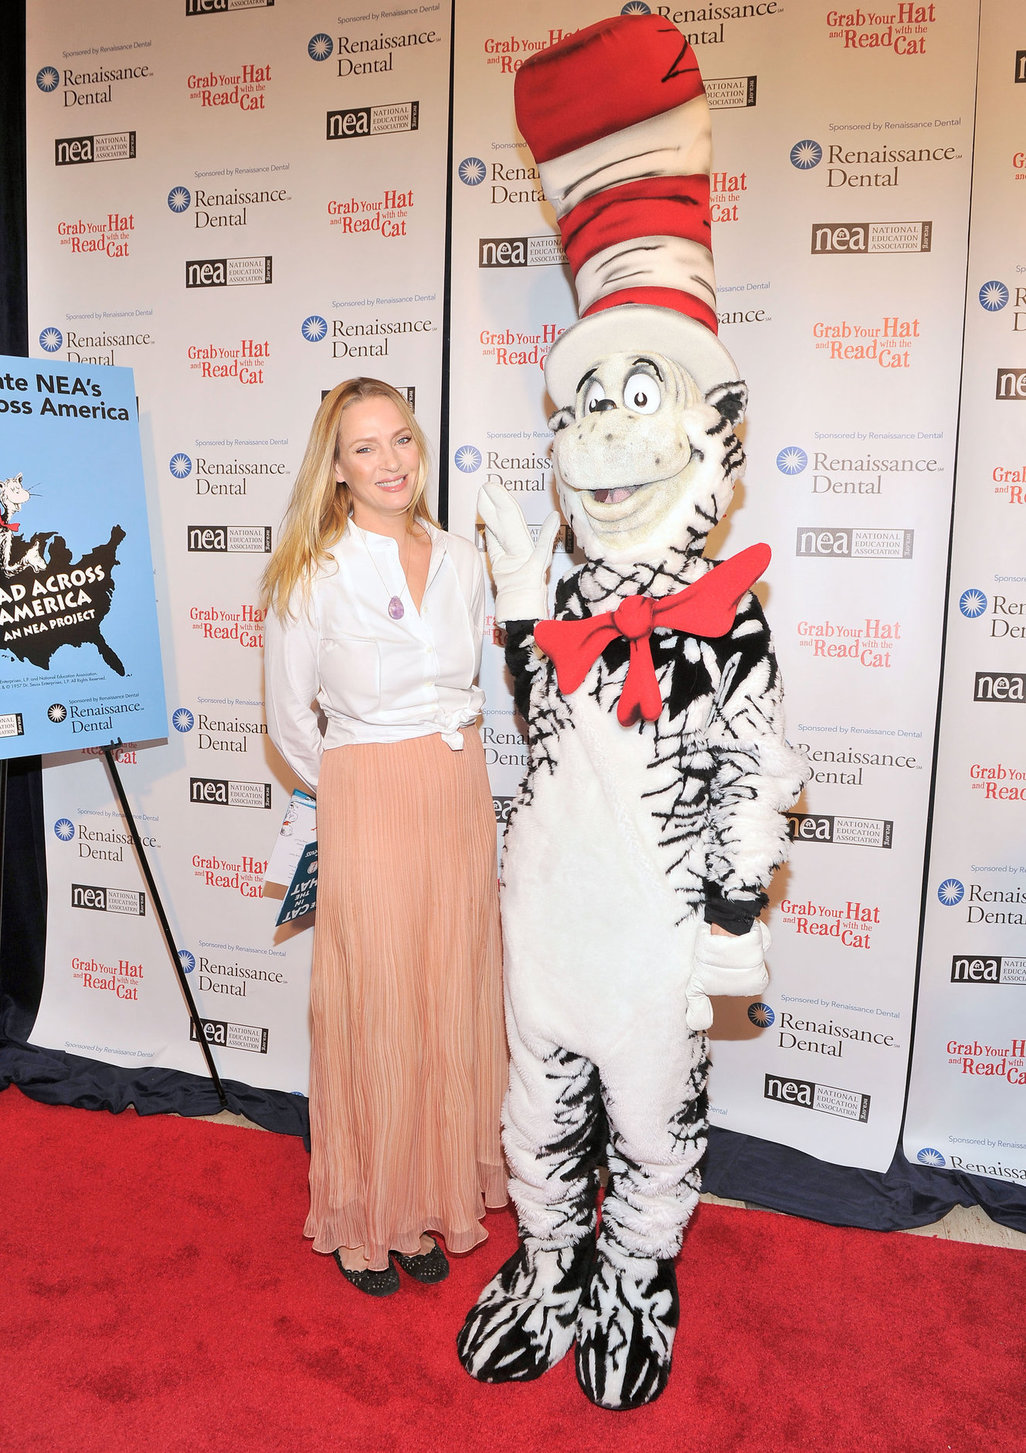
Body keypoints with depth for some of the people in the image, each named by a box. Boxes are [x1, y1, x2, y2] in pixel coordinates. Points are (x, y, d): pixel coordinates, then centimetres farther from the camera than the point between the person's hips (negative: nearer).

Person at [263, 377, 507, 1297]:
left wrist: (450, 778, 14)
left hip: (464, 801, 4)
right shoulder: (313, 576, -8)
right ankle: (367, 1217, 29)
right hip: (367, 810, -4)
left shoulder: (463, 561, 5)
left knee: (452, 1006, 12)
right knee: (373, 1015, 6)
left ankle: (434, 1200, 33)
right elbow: (291, 722, 0)